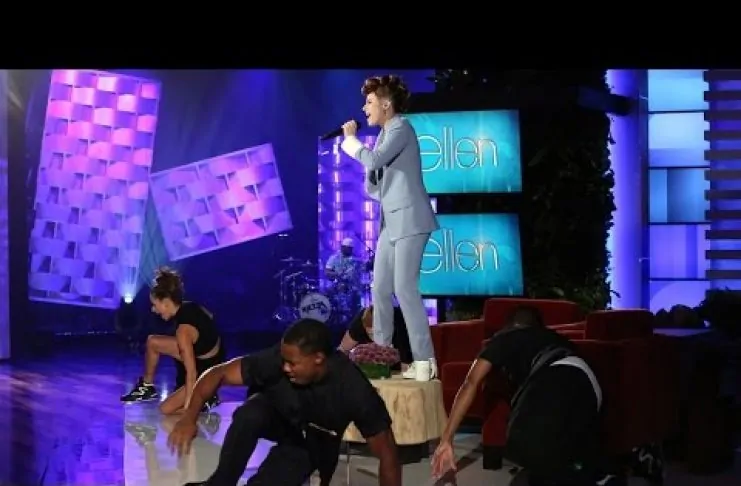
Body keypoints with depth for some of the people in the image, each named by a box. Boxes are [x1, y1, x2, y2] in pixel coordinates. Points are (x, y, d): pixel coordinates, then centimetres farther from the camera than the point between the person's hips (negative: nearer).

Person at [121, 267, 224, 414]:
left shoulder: (183, 330, -32)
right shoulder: (191, 307, -10)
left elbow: (191, 373, -30)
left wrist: (187, 407, -27)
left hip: (209, 373, -9)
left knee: (165, 409, -7)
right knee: (152, 342, 9)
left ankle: (206, 399, 4)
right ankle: (147, 387, 26)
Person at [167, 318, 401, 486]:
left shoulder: (353, 388, -36)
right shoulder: (277, 359, -32)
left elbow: (387, 453, -29)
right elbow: (218, 373, -24)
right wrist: (189, 418, -38)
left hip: (311, 442, -1)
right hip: (275, 415, 1)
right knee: (248, 415, -34)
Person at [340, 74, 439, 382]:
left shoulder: (401, 126, -8)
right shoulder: (385, 133, 17)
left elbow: (373, 160, -21)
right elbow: (374, 183, 21)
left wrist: (350, 139, -7)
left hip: (409, 220, -9)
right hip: (391, 221, 9)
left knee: (405, 288, -14)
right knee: (380, 289, 8)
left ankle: (424, 359, -12)